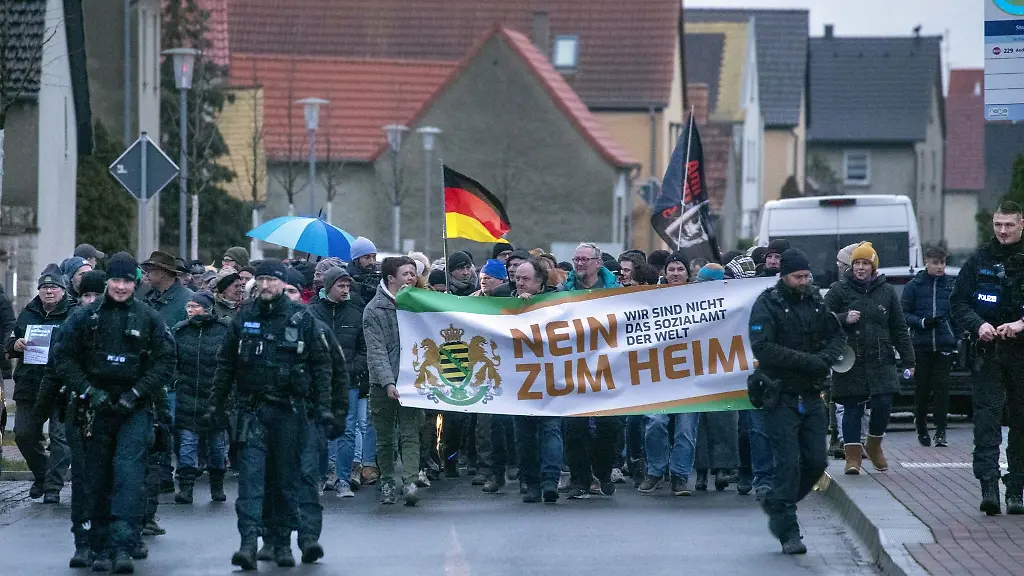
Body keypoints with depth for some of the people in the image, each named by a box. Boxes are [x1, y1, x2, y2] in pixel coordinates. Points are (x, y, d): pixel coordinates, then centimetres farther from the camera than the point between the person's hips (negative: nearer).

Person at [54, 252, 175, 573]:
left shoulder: (149, 318, 2)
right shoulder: (86, 317, 4)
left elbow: (166, 360, 1)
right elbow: (63, 357, 5)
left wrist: (136, 393, -8)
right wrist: (88, 391, -6)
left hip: (135, 410, -2)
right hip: (97, 409, 2)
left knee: (129, 474, -16)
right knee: (98, 481, 7)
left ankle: (123, 546, -21)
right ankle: (101, 549, 16)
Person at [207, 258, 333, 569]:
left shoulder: (302, 319, 0)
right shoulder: (243, 318, 5)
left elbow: (321, 364, 4)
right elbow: (225, 363, 13)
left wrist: (324, 405, -2)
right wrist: (216, 403, 10)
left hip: (289, 409, 0)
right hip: (252, 409, 1)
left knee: (287, 477, 7)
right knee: (251, 473, -10)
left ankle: (283, 542, 18)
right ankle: (248, 542, -17)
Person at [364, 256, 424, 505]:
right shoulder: (374, 310, -2)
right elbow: (377, 350, -9)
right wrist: (388, 382, -20)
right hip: (383, 383, -1)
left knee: (410, 434, -8)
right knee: (385, 437, 8)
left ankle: (411, 482, -18)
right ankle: (387, 482, 20)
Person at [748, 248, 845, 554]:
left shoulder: (816, 301, 9)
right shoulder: (767, 305, -9)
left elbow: (838, 335, 16)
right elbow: (762, 349, -20)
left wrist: (825, 358, -7)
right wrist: (807, 361, -20)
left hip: (812, 397, 6)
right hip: (780, 397, -6)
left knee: (816, 462, 5)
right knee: (789, 462, -9)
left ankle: (776, 505, 27)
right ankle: (788, 532, -1)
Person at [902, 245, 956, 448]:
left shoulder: (952, 285, 7)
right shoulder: (914, 285, 4)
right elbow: (904, 314, 3)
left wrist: (959, 339, 3)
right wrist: (922, 322, -13)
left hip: (944, 345, 0)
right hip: (921, 345, 0)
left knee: (942, 387, -5)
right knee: (921, 388, 4)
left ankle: (940, 431, -1)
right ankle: (921, 429, 19)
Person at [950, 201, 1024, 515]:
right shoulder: (978, 261, 7)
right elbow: (958, 302, 7)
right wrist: (978, 325, -10)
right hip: (987, 352, 0)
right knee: (987, 417, -12)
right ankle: (989, 485, -19)